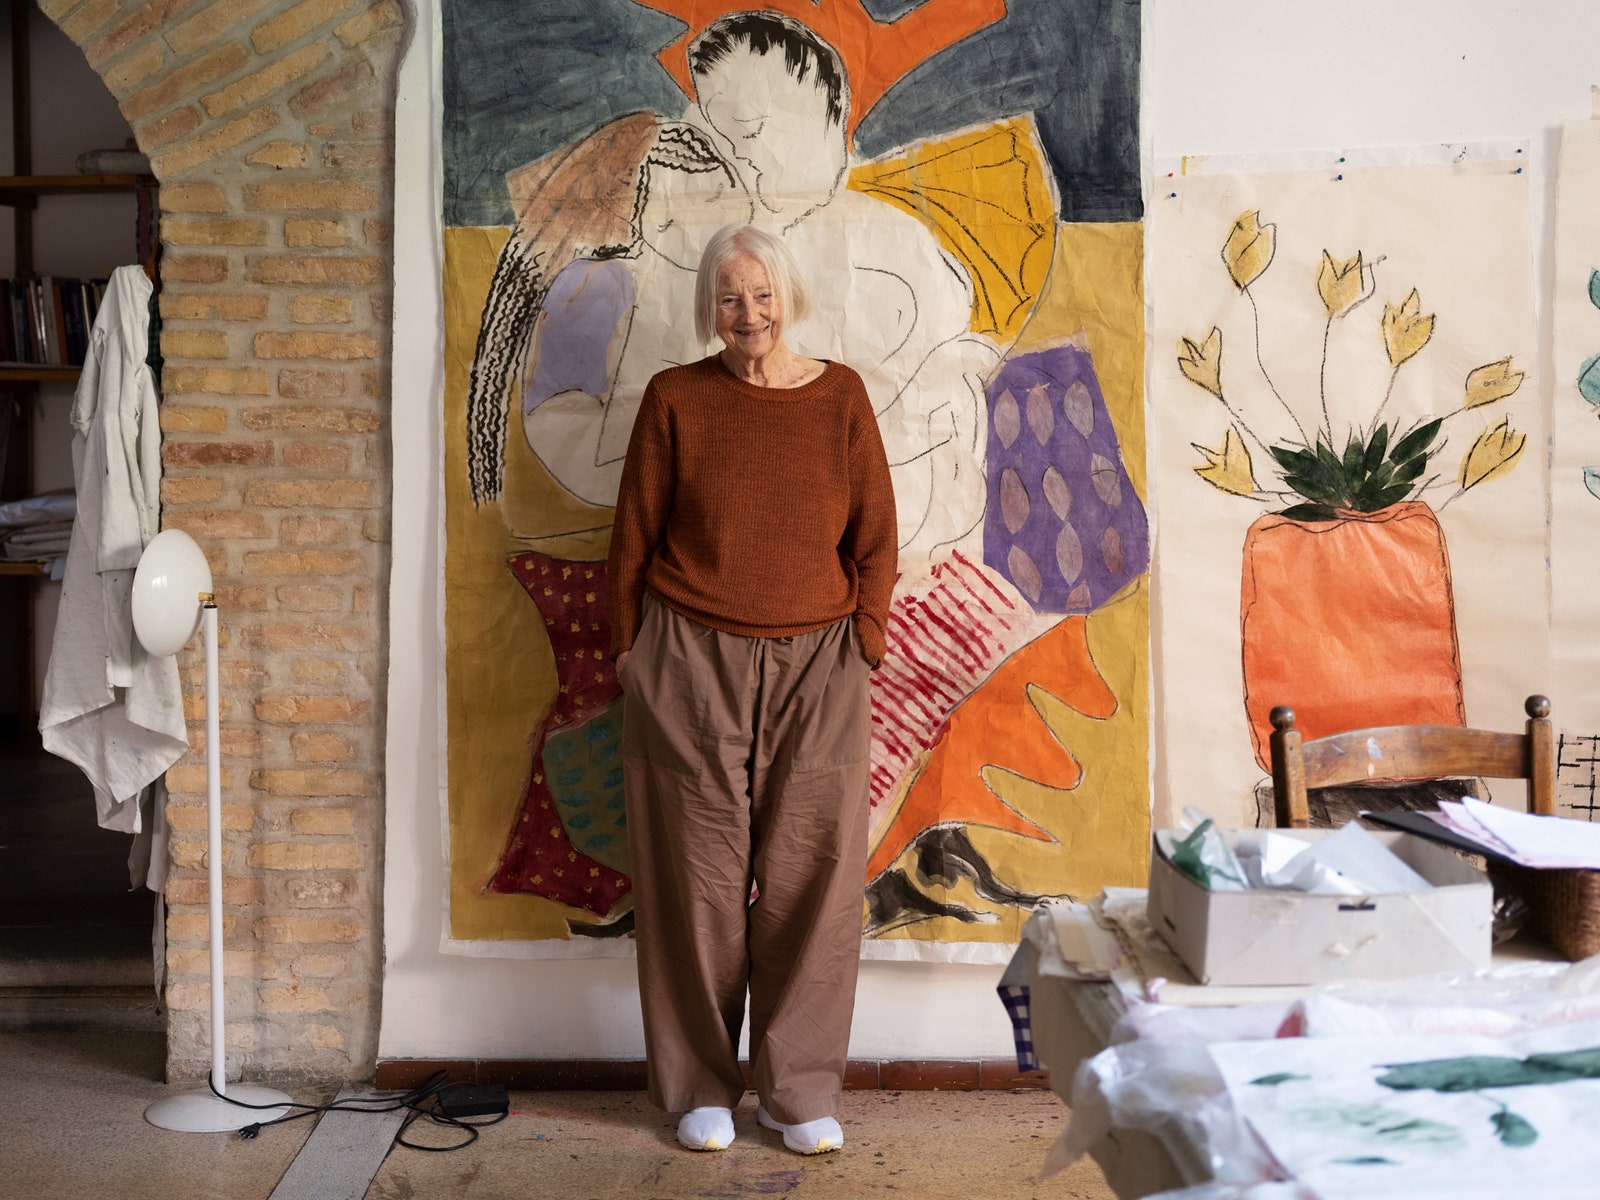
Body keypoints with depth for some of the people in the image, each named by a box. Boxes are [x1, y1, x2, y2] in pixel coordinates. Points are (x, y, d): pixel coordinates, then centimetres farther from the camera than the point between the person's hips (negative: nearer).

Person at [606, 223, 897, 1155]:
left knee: (810, 874, 3)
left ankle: (799, 1090, 18)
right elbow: (634, 541, 5)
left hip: (816, 664, 1)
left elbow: (874, 538, 6)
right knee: (698, 875, 5)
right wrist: (633, 657, 4)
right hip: (691, 664, -1)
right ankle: (701, 1086, 20)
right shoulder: (675, 398, 1)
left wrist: (864, 649, 1)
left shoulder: (841, 396, 4)